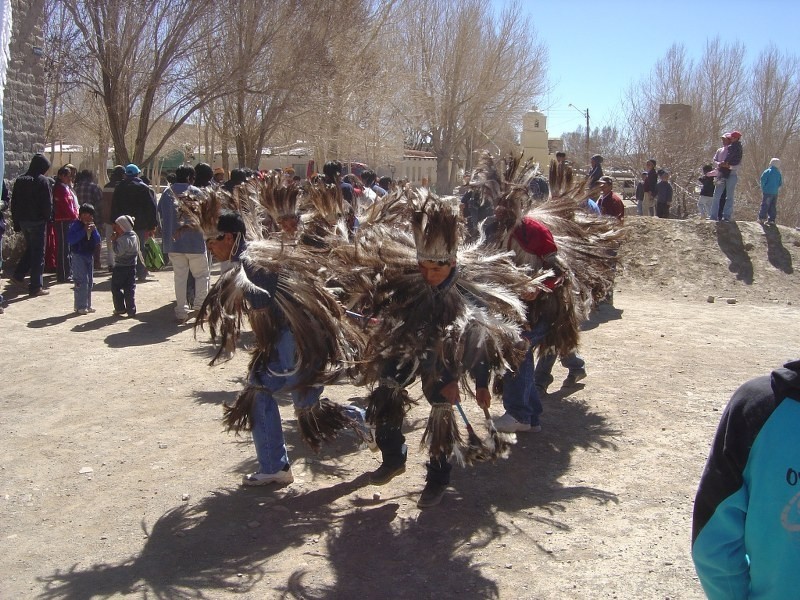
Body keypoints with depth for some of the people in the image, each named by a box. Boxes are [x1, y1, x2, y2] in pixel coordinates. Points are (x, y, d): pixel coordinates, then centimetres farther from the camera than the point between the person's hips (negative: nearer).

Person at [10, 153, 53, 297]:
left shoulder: (20, 180, 8)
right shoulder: (43, 181, -11)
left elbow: (14, 203, 10)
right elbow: (48, 203, -14)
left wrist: (17, 222, 13)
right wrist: (48, 219, 0)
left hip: (23, 220, 6)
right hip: (38, 221, -6)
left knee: (30, 248, 24)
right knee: (38, 253, 0)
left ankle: (19, 275, 18)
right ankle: (36, 286, 1)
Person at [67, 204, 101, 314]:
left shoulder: (92, 225, 9)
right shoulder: (76, 225, -8)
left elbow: (97, 241, 4)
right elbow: (70, 239, -21)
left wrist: (94, 230, -12)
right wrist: (84, 231, -22)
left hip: (90, 255, 7)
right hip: (78, 256, -7)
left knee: (89, 281, 10)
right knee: (82, 281, -10)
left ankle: (87, 305, 19)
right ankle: (80, 306, -5)